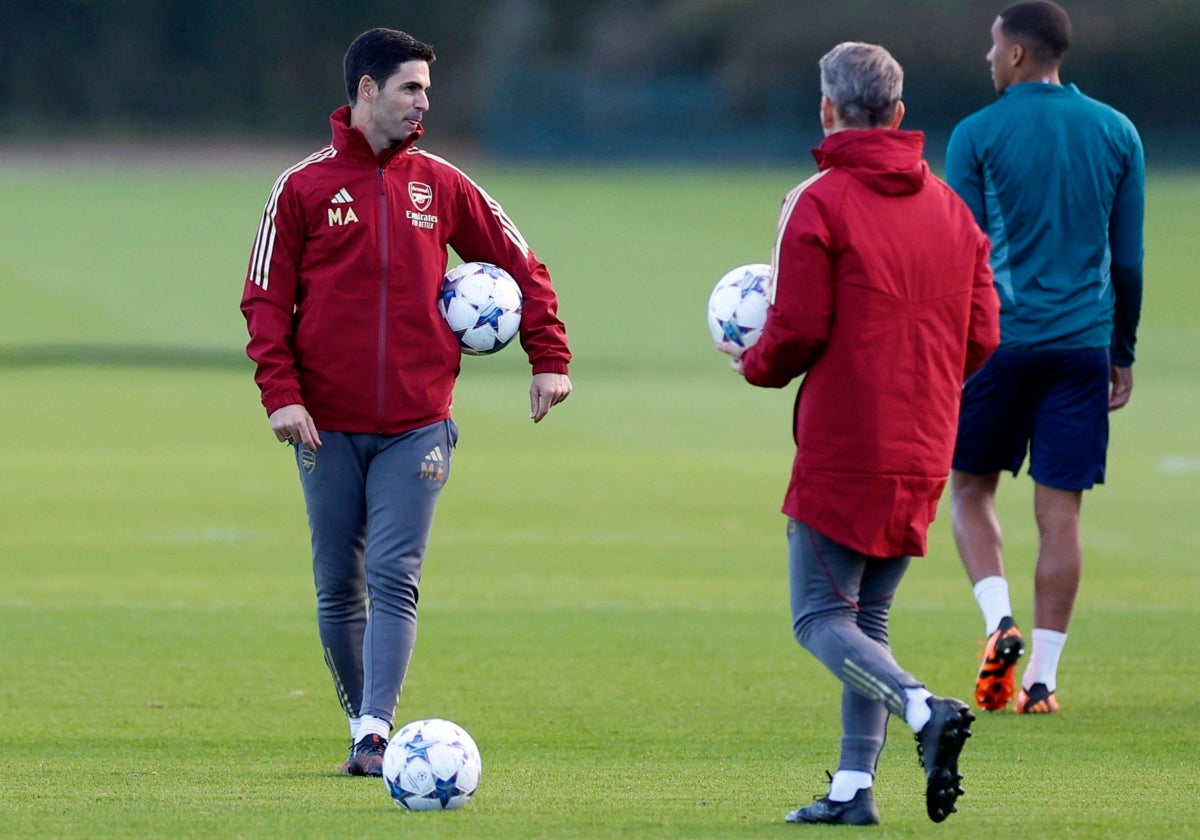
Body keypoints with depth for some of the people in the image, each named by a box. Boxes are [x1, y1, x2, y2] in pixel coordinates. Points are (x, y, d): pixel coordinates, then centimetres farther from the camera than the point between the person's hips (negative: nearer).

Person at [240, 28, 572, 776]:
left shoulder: (440, 186, 7)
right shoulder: (304, 189, 1)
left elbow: (521, 265, 14)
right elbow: (267, 298, 1)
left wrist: (550, 358, 6)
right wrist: (281, 392, -10)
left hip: (416, 425, 0)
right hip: (328, 426, 0)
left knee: (395, 579, -10)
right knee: (339, 586, 5)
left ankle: (378, 734, -15)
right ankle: (361, 721, 18)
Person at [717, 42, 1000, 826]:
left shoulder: (820, 203, -9)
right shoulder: (950, 207, 10)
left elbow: (798, 330, -13)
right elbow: (981, 338, 8)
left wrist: (756, 365, 9)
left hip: (841, 451, -6)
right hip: (923, 453, 6)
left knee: (822, 619, -2)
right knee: (867, 618, 13)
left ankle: (924, 708, -27)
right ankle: (854, 786, 6)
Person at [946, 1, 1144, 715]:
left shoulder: (977, 136, -2)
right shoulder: (1118, 134, 7)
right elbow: (1129, 259, 9)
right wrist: (1123, 353, 17)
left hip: (998, 337, -2)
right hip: (1085, 343, 2)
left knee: (971, 489, 13)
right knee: (1061, 510, 3)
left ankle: (999, 624, -8)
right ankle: (1042, 677, 0)